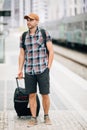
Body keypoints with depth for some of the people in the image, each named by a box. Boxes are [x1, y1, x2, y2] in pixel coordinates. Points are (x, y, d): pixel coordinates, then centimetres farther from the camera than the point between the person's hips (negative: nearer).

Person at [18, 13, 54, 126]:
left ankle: (46, 116, 20)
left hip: (42, 70, -3)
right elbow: (22, 54, 11)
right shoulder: (23, 36, 8)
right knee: (31, 95, 5)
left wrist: (48, 67, -7)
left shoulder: (44, 33, -1)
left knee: (45, 95, 1)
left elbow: (51, 51, -2)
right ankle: (33, 118, 14)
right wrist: (20, 70, 4)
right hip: (29, 70, 3)